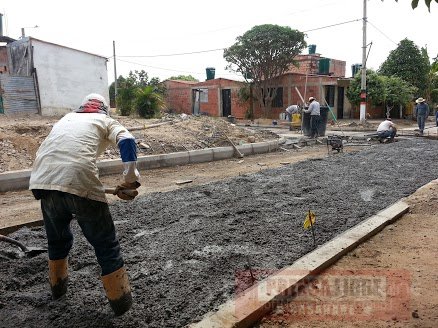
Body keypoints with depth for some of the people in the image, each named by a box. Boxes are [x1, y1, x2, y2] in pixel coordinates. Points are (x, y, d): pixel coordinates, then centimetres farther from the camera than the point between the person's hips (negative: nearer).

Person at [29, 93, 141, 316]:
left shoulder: (65, 119, 33)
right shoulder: (105, 120, 18)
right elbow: (127, 141, -4)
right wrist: (130, 180, -7)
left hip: (44, 181, 5)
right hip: (80, 184, -5)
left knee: (57, 239, 29)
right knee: (106, 245, 9)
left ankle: (58, 287, 49)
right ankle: (121, 301, 20)